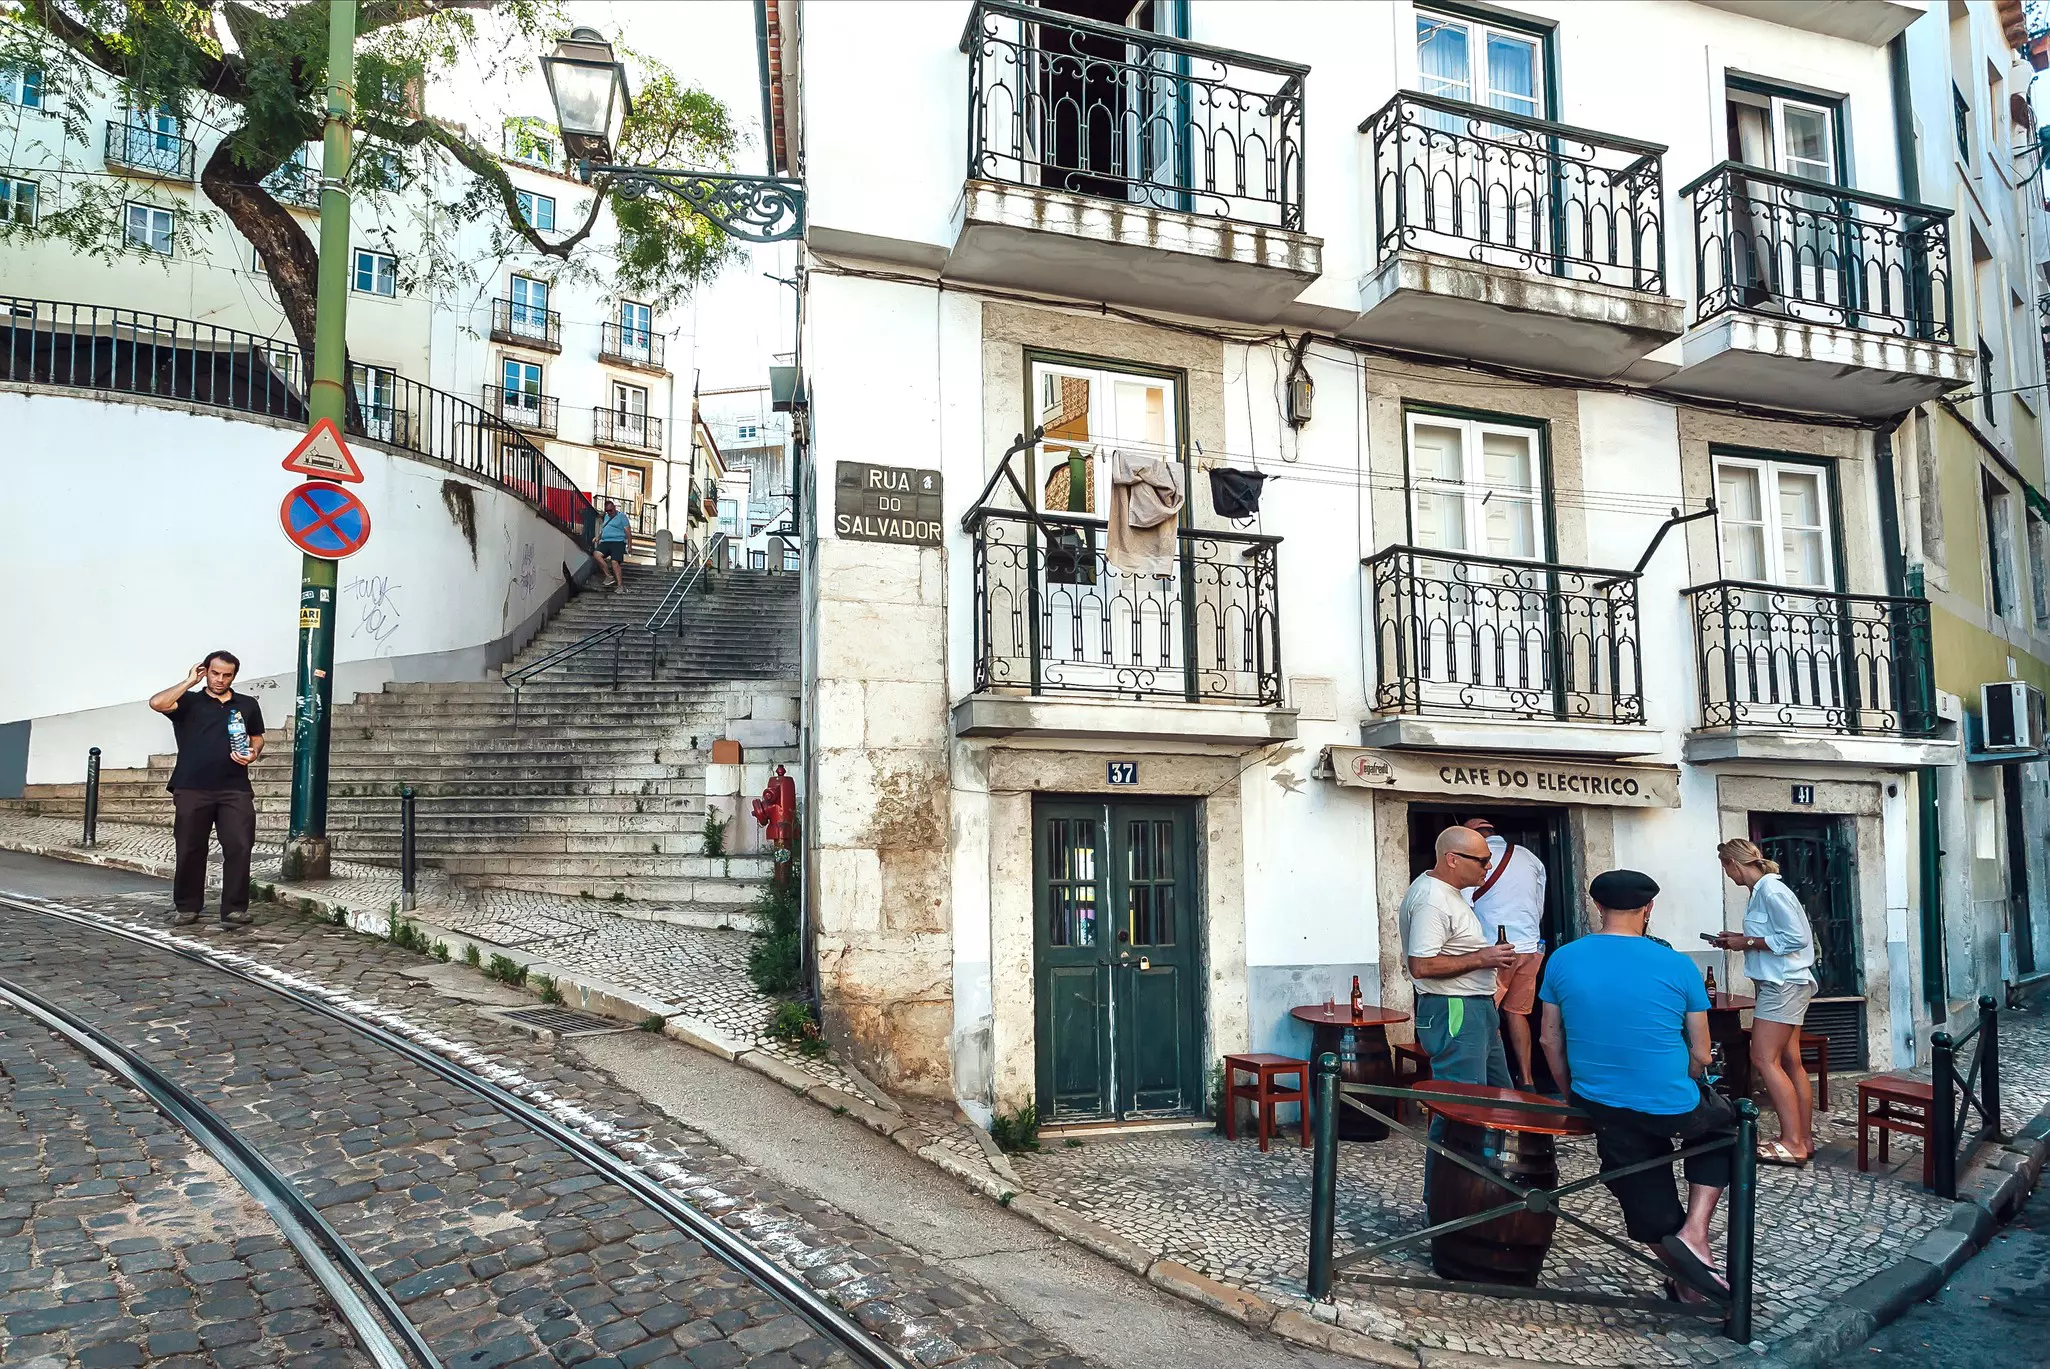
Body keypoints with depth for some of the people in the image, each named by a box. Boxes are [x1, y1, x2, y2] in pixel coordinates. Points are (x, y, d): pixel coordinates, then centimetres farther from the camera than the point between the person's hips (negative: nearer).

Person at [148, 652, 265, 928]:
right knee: (190, 850, 5)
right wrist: (189, 682, -1)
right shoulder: (189, 701, 8)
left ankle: (234, 909, -5)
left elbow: (257, 738, 24)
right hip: (192, 789, -1)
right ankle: (186, 907, 19)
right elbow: (156, 703, -10)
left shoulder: (247, 705, 15)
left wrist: (253, 754, 1)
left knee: (239, 847, -9)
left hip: (235, 790, 1)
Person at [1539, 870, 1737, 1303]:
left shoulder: (1562, 960, -1)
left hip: (1600, 1108, 2)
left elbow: (1550, 1040, 6)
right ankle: (1695, 1233, 15)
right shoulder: (1677, 966, -7)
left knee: (1655, 1219, 21)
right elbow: (1700, 1054, -1)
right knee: (1721, 1125, 30)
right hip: (1671, 1108, -2)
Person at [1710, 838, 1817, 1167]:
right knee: (1789, 1062, 10)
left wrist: (1748, 942, -15)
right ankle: (1804, 1138, 14)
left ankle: (1793, 1143, -10)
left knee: (1764, 1059, -11)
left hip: (1783, 985, -10)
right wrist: (1740, 940, 8)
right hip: (1779, 984, 10)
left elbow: (1796, 937, -21)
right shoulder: (1761, 890, 13)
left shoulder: (1771, 890, -16)